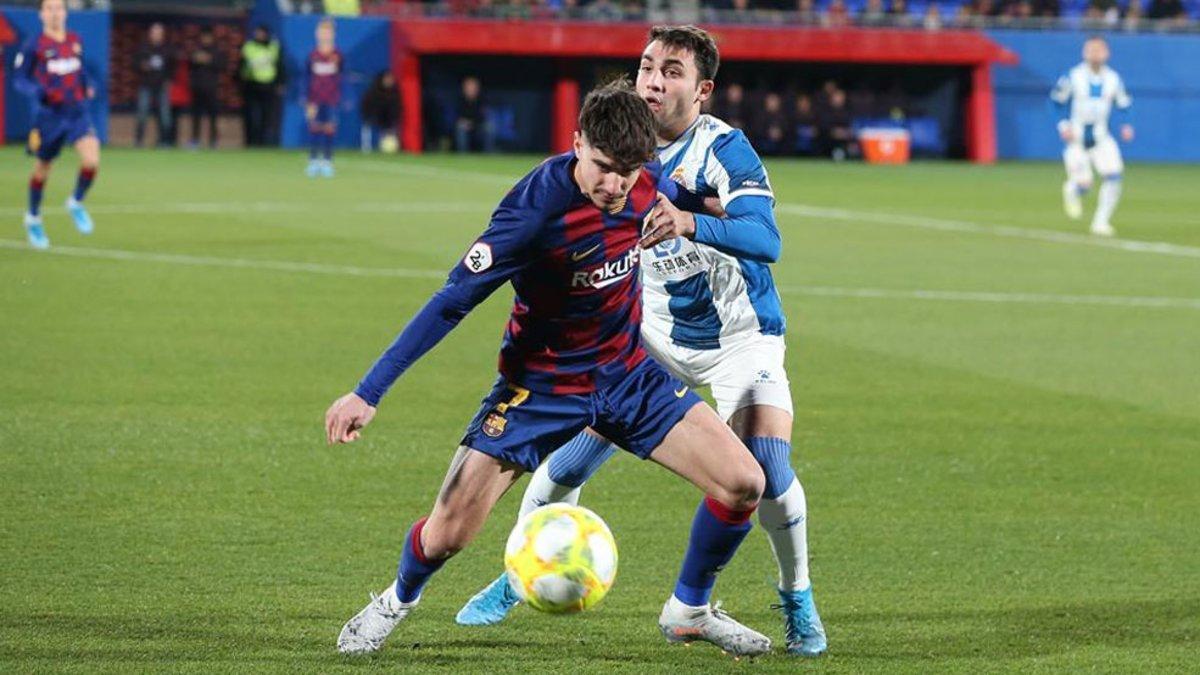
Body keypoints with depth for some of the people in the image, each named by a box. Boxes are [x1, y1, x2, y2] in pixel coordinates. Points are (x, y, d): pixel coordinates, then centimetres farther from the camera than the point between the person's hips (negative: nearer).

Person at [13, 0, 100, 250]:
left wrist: (87, 86, 6)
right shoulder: (34, 46, -7)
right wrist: (36, 92, -22)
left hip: (78, 113, 3)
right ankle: (33, 219, 37)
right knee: (42, 170, 11)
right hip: (49, 115, -3)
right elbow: (20, 79, -3)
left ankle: (76, 203, 11)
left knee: (92, 160, -18)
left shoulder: (75, 40, 6)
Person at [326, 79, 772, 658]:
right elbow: (453, 301, -26)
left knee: (743, 483, -7)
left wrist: (682, 219, -4)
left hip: (628, 374, 5)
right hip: (540, 386, -5)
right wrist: (368, 394, -27)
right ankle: (398, 600, 28)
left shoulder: (649, 177, -12)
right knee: (445, 535, -9)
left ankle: (688, 611, 19)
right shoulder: (536, 208, -30)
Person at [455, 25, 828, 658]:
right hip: (652, 333, 4)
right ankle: (516, 580, 13)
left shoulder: (726, 149, -22)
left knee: (766, 474, -20)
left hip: (739, 338, -4)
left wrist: (689, 223, -52)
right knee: (570, 455, -7)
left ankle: (798, 602, 6)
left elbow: (765, 239, -37)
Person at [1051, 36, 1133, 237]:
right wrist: (1063, 125, -13)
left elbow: (1122, 105, 11)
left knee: (1113, 176, -17)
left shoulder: (1113, 79, 0)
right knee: (1083, 183, -13)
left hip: (1100, 136, 3)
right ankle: (1072, 191, 28)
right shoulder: (1073, 77, -9)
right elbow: (1059, 101, -1)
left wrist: (1125, 125, -6)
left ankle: (1101, 222, -3)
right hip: (1076, 136, -3)